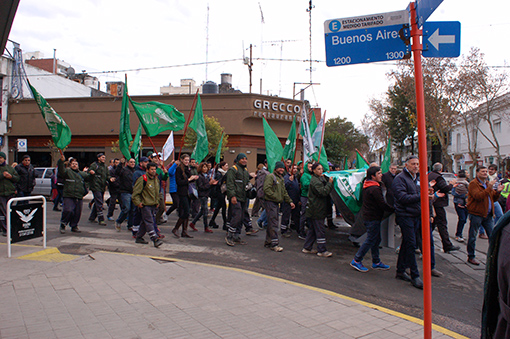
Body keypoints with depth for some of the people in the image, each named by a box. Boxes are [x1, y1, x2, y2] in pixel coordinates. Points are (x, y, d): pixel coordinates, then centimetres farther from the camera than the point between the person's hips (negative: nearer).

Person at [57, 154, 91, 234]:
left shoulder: (81, 173, 21)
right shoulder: (67, 171, 3)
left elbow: (87, 177, 34)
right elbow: (61, 170, -15)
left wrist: (90, 173, 13)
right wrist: (61, 161, -30)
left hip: (79, 197, 5)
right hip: (69, 196, -5)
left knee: (77, 212, 5)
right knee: (68, 211, -17)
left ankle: (74, 226, 21)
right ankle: (63, 225, 4)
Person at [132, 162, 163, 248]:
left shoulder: (156, 179, 14)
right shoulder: (142, 179, -10)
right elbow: (135, 192, -11)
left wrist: (157, 202, 21)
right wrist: (138, 203, -15)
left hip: (153, 205, 8)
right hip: (145, 205, -8)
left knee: (145, 222, 13)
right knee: (149, 222, -10)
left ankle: (139, 237, 25)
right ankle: (155, 240, -14)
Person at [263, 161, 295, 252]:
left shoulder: (282, 179, 21)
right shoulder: (270, 176, -8)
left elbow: (284, 192, 25)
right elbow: (267, 190, -19)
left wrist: (290, 201, 15)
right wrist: (276, 197, -19)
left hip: (276, 203, 9)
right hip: (270, 202, -9)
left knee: (272, 223, 13)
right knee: (273, 223, -10)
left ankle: (268, 241, 22)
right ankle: (274, 244, -8)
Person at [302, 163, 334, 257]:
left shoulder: (320, 179, 17)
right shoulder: (315, 180, -16)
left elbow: (325, 191, 18)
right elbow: (323, 192, -24)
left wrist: (328, 180, 8)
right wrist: (330, 183, -19)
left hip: (318, 209, 10)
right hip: (316, 209, -10)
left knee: (313, 229, 15)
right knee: (320, 230, -5)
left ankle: (307, 248, 22)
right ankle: (322, 250, 2)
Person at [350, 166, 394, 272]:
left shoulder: (367, 186, 11)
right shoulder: (374, 188, -20)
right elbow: (382, 204, -18)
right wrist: (393, 209, -6)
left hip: (368, 215, 10)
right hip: (373, 218, -10)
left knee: (376, 239, 16)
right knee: (370, 240, -3)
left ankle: (376, 262, 24)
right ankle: (356, 261, 3)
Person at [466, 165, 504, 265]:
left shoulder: (488, 183, 17)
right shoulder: (473, 184, -8)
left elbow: (493, 199, 18)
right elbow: (478, 196, -23)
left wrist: (497, 191, 0)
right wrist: (489, 188, -25)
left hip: (488, 214, 7)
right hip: (476, 214, -7)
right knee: (473, 237, 2)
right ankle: (471, 257, 12)